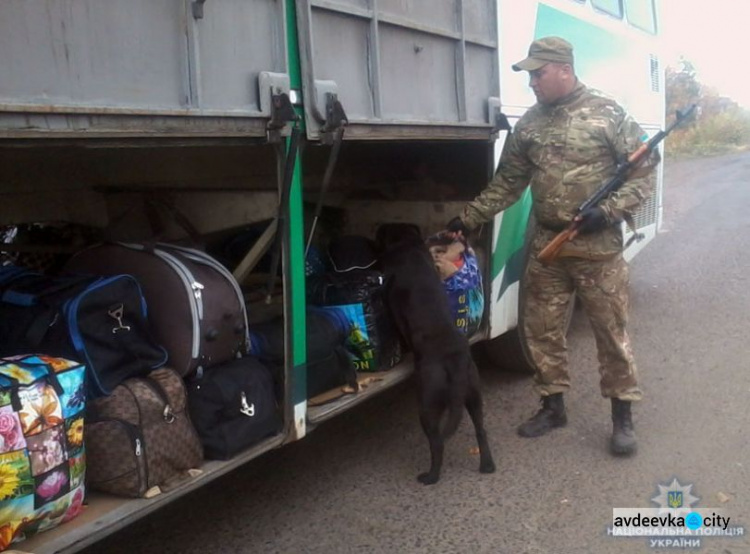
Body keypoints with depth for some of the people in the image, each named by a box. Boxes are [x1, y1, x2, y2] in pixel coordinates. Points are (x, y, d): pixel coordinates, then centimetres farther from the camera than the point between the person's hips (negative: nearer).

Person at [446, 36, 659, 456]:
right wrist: (469, 219, 7)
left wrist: (609, 212, -16)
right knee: (541, 328, 10)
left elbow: (645, 169, -5)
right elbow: (507, 182, 13)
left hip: (598, 246, -5)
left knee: (611, 331, 4)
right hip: (546, 245, 5)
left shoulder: (607, 113, -6)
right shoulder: (530, 123, 7)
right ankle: (553, 406, 27)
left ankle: (623, 416, 18)